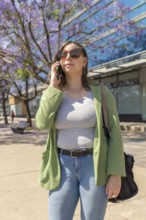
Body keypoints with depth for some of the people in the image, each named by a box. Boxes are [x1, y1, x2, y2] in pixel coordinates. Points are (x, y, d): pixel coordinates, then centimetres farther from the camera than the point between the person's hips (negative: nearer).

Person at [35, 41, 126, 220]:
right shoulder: (52, 94, 6)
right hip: (64, 166, 2)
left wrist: (116, 173, -10)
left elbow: (114, 133, -4)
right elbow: (42, 123, -12)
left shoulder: (100, 93, -2)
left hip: (95, 166, -2)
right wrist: (54, 86, -9)